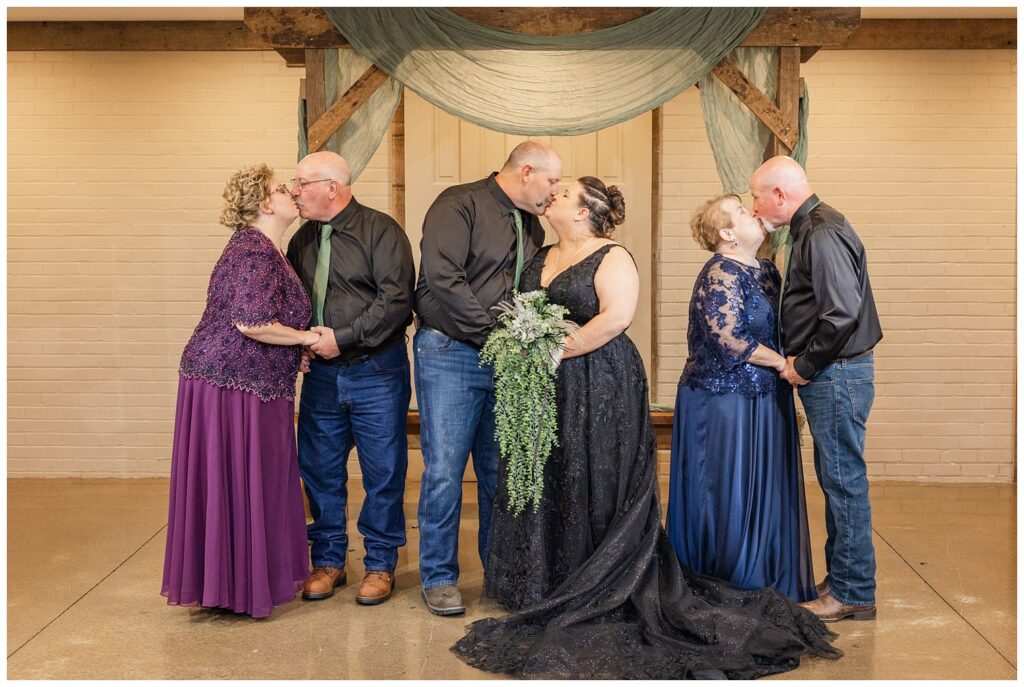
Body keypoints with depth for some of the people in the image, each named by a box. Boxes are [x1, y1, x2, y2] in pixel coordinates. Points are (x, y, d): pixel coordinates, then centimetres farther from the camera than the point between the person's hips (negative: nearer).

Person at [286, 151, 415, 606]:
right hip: (321, 373, 5)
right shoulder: (302, 239, 12)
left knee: (383, 471, 3)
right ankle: (328, 562, 23)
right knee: (320, 470, 8)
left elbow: (396, 299, -15)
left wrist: (343, 338, -18)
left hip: (375, 372, -5)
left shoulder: (380, 231, -7)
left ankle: (380, 565, 17)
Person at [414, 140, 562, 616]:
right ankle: (438, 578, 10)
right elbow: (442, 276, -19)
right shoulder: (460, 205, -7)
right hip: (451, 354, -7)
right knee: (445, 470, -3)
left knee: (500, 472, 11)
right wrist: (493, 331, -19)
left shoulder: (531, 226, 17)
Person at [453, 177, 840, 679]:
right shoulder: (542, 258, 16)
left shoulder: (612, 258, -6)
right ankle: (545, 591, 20)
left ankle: (596, 597, 8)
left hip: (600, 389, -7)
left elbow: (617, 316, -19)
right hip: (546, 392, 7)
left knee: (592, 487, -2)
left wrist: (559, 350, -19)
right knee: (545, 484, 8)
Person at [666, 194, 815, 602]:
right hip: (726, 403, -8)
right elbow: (730, 340, -21)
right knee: (729, 494, 1)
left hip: (764, 399, 8)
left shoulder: (765, 270, 11)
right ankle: (729, 584, 14)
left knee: (765, 492, 13)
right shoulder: (720, 274, -14)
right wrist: (782, 363, -13)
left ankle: (768, 579, 25)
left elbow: (782, 322, 17)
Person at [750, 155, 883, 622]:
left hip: (837, 374, -10)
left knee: (844, 480, -2)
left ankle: (853, 594, 7)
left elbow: (842, 313, -25)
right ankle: (840, 579, 27)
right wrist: (800, 363, 10)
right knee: (834, 478, 16)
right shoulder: (809, 230, 15)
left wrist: (805, 366, -15)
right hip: (826, 374, 10)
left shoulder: (823, 233, -17)